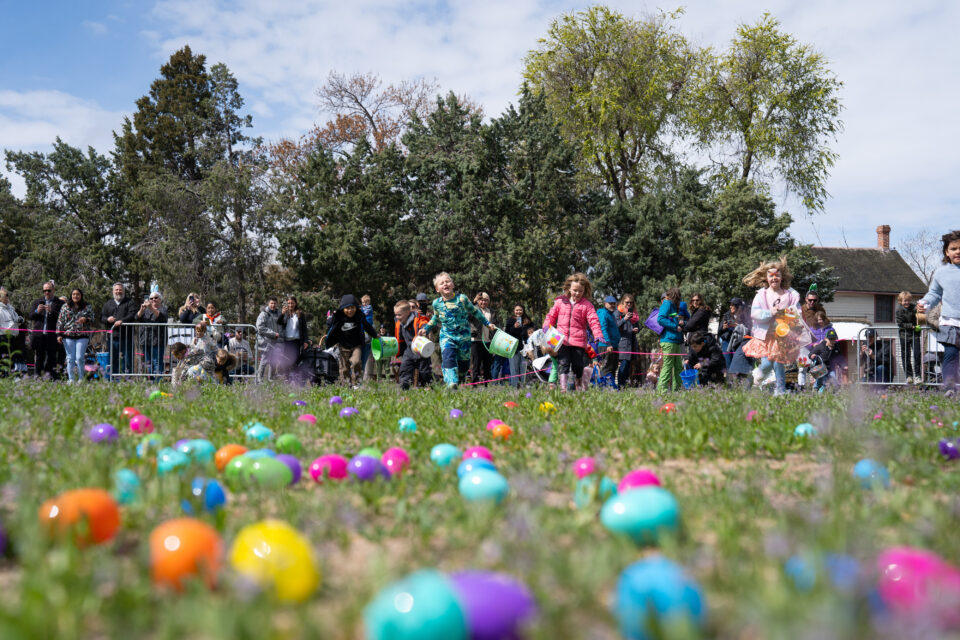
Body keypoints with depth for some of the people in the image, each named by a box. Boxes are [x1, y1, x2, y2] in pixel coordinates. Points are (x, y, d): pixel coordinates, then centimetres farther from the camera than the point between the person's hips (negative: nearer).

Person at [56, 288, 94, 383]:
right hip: (68, 336, 1)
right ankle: (71, 380, 7)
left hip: (82, 336, -1)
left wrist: (85, 320, -15)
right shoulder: (65, 307, 10)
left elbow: (92, 321, 7)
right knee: (70, 358, 2)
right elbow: (60, 321, 9)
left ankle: (81, 379, 3)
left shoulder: (87, 307, 8)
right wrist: (59, 334, 1)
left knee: (80, 358, -7)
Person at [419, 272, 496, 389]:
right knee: (448, 358, -24)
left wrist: (488, 323, 10)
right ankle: (451, 383, -35)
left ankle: (458, 381, 34)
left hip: (463, 336, 0)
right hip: (446, 336, 0)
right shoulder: (437, 303, 0)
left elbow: (475, 312, 6)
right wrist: (426, 329, 16)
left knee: (464, 362, 8)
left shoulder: (462, 299, -8)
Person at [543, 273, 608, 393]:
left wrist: (600, 339, -16)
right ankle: (563, 389, -11)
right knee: (563, 365, -8)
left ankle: (572, 390, 18)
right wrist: (546, 329, 2)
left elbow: (594, 322, -4)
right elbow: (551, 317, 19)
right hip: (562, 340, 1)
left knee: (577, 367, 3)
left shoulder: (587, 305, 4)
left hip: (578, 341, 0)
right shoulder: (560, 302, 10)